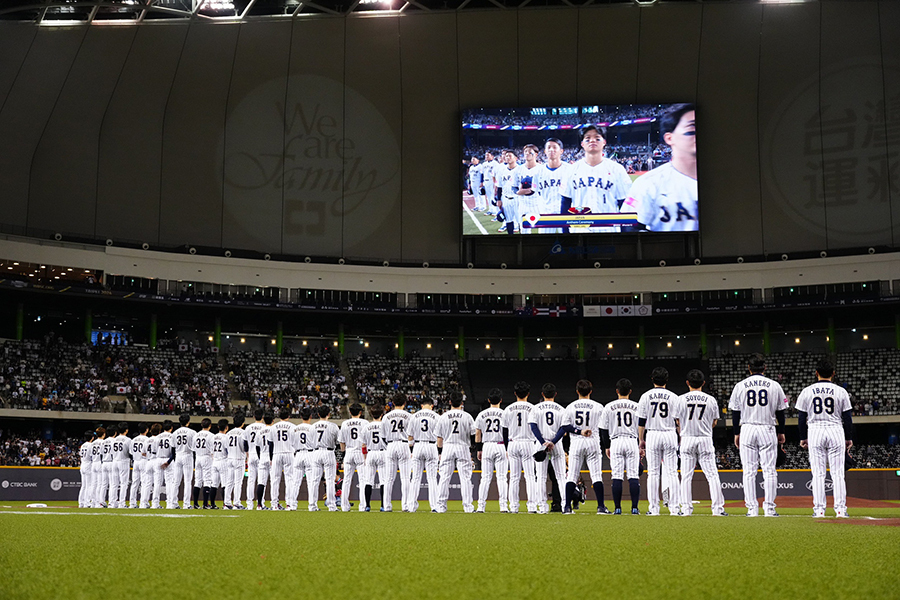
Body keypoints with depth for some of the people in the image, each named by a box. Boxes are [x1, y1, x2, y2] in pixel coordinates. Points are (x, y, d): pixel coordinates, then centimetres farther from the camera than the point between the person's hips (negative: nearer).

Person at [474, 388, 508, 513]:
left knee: (485, 477, 5)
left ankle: (481, 506, 1)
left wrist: (478, 449, 16)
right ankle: (503, 506, -3)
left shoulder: (482, 414, 5)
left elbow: (478, 434, 9)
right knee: (502, 477, 1)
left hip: (487, 446, 2)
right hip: (501, 446, -2)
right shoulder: (504, 414, -2)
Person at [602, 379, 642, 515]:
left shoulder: (609, 407, 3)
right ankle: (634, 507, -4)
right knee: (634, 475, 0)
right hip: (632, 441, 0)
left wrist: (607, 447, 14)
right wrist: (641, 447, 12)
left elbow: (605, 429, 5)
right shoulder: (636, 406, 5)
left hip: (616, 441, 0)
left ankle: (617, 508, -2)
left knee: (617, 476, 0)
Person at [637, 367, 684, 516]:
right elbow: (678, 421, 1)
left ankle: (654, 508, 1)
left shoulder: (646, 396, 2)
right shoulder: (673, 397, 2)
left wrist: (641, 439, 10)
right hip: (670, 435, 0)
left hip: (652, 436, 0)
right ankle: (674, 507, -1)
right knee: (672, 472, 2)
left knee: (653, 473, 3)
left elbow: (641, 421, 2)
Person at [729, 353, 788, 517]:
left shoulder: (740, 386, 2)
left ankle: (752, 508, 2)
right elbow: (780, 412, 6)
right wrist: (781, 432, 16)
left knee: (749, 471, 3)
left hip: (747, 430, 0)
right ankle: (769, 508, -1)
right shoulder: (774, 386, 2)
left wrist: (736, 433, 12)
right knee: (769, 470, 3)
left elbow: (735, 413, 4)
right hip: (768, 430, 0)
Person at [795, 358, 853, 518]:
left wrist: (803, 438, 13)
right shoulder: (841, 391, 1)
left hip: (815, 431, 0)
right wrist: (849, 438, 12)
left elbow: (802, 417, 4)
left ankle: (819, 509, -1)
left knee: (818, 473, 2)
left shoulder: (807, 391, 2)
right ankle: (840, 509, 0)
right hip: (836, 431, 0)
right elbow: (847, 417, 3)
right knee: (838, 473, 2)